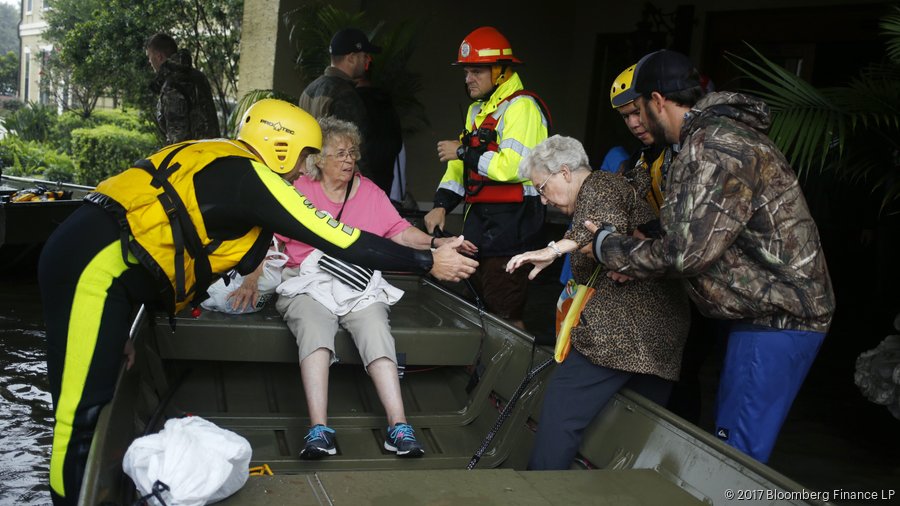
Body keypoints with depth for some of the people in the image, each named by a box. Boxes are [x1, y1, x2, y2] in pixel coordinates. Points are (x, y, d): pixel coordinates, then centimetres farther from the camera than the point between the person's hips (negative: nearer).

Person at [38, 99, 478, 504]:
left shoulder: (221, 163, 15)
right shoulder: (251, 176, -11)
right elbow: (341, 241, -11)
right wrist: (429, 263, -4)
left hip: (91, 250, 10)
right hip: (97, 265, -10)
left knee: (92, 400, 17)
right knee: (83, 412, -5)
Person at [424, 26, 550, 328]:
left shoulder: (521, 107, -11)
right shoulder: (477, 110, 19)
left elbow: (513, 166, -24)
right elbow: (462, 166, 21)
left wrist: (463, 152, -14)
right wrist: (442, 205, 7)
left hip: (510, 224, -9)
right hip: (479, 220, 10)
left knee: (505, 315, -8)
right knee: (481, 307, 15)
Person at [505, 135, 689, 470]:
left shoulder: (598, 186, -3)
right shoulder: (614, 186, 27)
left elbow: (612, 221, -26)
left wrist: (555, 248, -31)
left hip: (620, 330, -10)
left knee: (560, 417, -9)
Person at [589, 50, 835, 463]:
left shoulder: (716, 148, -22)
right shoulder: (718, 134, 12)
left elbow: (689, 252, -26)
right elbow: (701, 238, 15)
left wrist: (608, 247, -12)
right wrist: (637, 265, 3)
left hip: (779, 318, -11)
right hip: (769, 309, 11)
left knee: (738, 451, -5)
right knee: (728, 434, 19)